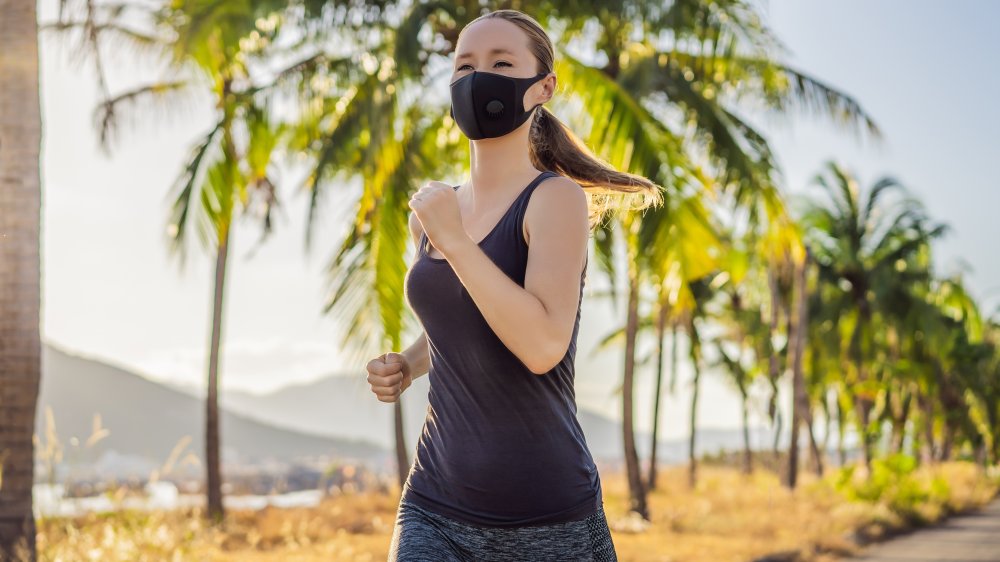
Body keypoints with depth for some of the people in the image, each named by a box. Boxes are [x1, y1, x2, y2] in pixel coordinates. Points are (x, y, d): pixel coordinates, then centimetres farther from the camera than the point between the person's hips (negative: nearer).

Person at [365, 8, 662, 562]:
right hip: (436, 511, 5)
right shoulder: (435, 210, 9)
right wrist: (404, 366, 7)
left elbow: (543, 345, -24)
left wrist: (452, 239, -18)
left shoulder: (556, 198, -9)